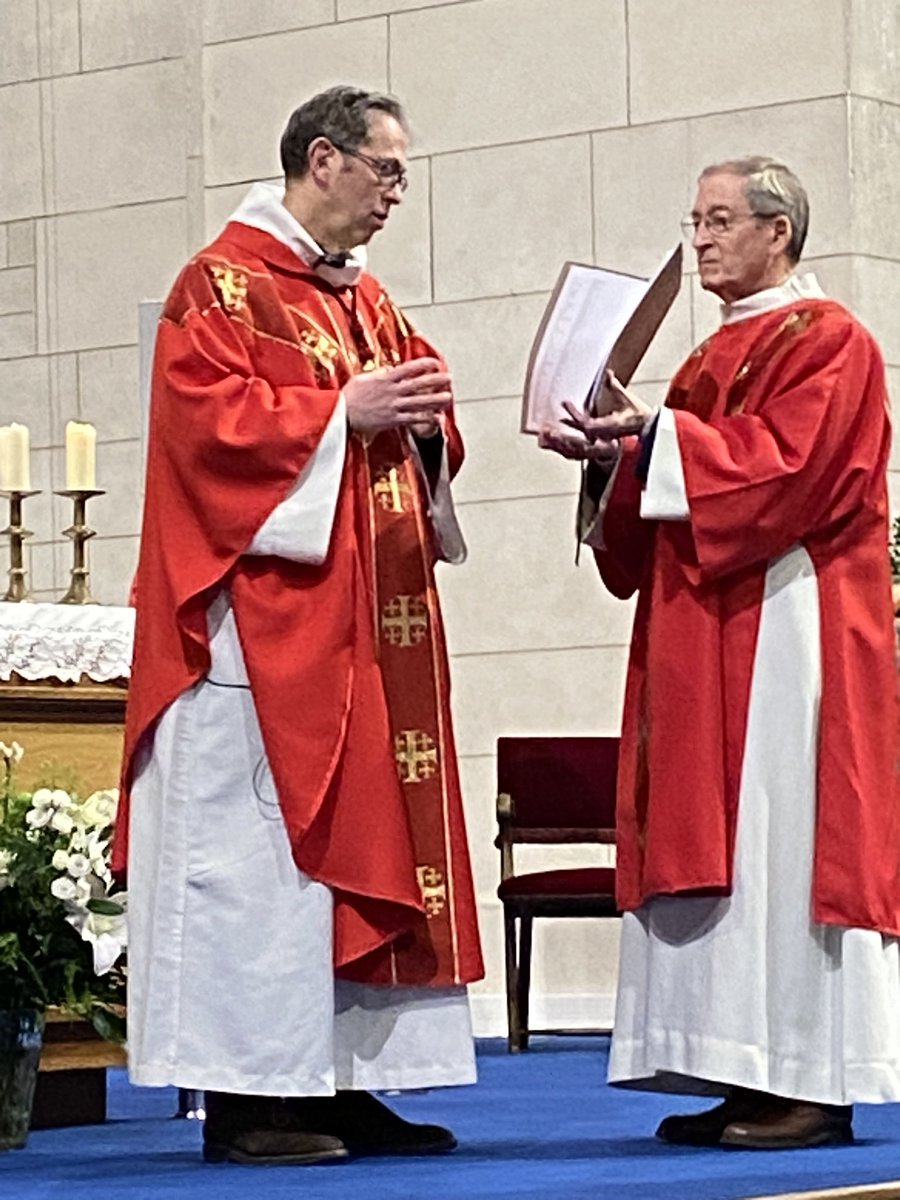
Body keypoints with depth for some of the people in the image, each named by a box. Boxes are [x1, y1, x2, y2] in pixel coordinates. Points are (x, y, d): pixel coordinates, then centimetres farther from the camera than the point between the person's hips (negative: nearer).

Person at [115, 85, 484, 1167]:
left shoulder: (366, 301, 20)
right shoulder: (223, 282, -6)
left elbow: (409, 430, 22)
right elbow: (208, 417, -16)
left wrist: (421, 422, 0)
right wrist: (342, 412, -17)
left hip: (372, 623, 9)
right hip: (266, 613, -9)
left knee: (369, 833, 6)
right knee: (261, 844, -8)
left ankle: (345, 1082, 10)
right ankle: (245, 1095, -6)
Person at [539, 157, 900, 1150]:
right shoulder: (716, 355, 21)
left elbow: (781, 469, -18)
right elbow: (683, 479, 19)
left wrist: (656, 432, -20)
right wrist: (613, 453, 2)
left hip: (786, 626, -9)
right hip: (711, 629, 9)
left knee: (781, 841, -10)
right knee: (725, 845, 5)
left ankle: (811, 1084, -8)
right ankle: (750, 1077, 6)